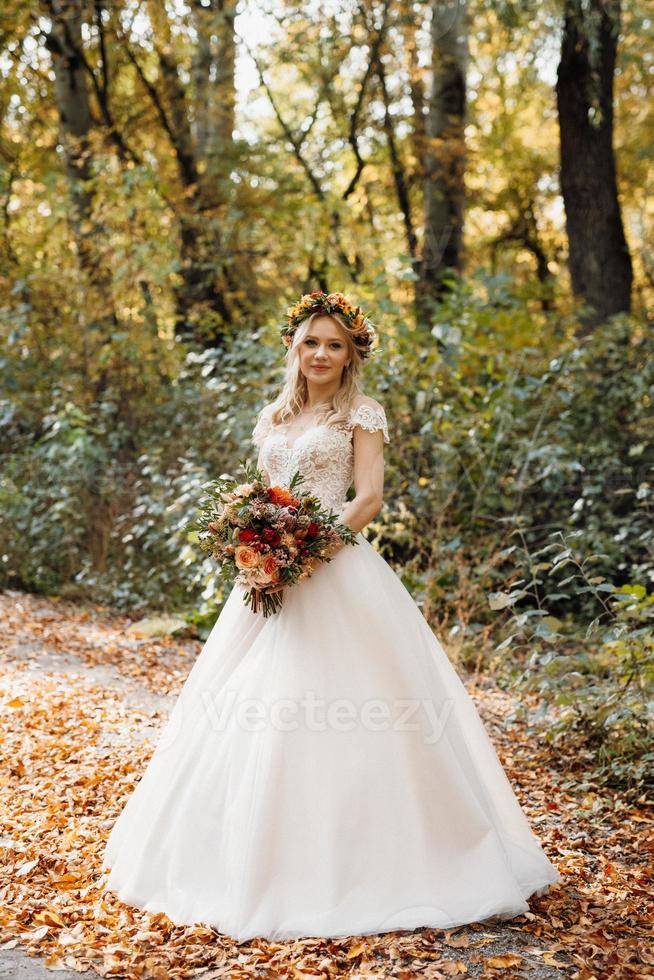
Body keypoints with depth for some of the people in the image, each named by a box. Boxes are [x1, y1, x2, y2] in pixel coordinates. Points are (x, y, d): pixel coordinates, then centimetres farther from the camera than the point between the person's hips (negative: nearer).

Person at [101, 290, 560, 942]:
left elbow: (368, 499, -8)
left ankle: (343, 866, 3)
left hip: (335, 573, -6)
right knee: (250, 711, 6)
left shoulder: (362, 414, 1)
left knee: (334, 708, -8)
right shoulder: (273, 418, 18)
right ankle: (257, 860, 20)